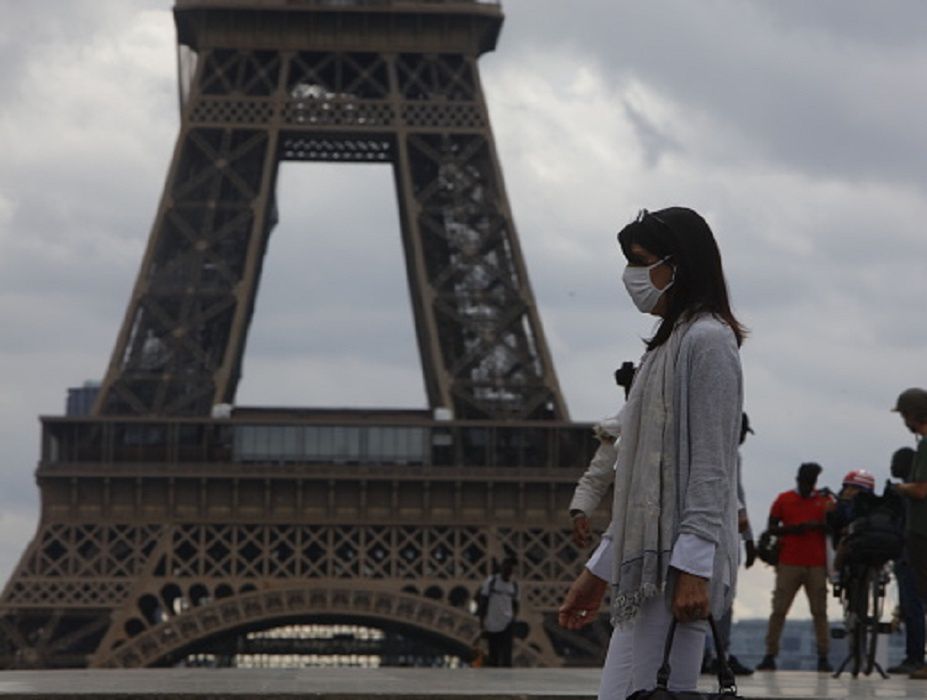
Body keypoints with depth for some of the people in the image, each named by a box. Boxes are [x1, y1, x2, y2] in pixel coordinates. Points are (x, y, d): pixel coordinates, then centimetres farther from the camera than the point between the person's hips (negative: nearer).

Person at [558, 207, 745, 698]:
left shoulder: (707, 339, -5)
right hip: (648, 567, 9)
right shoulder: (668, 345, 23)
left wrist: (693, 566, -21)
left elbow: (712, 470, -14)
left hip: (678, 566, -9)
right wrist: (600, 568, 23)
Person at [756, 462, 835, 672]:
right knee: (779, 609, -3)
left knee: (820, 611, -1)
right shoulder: (784, 499, 9)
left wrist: (817, 526, -12)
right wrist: (792, 529, -10)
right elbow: (771, 528, 8)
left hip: (816, 564, 0)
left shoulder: (824, 500, 9)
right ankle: (770, 656, 0)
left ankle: (823, 657, 1)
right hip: (789, 563, 0)